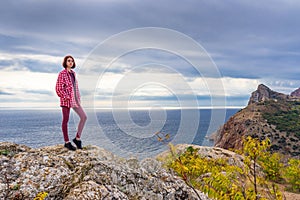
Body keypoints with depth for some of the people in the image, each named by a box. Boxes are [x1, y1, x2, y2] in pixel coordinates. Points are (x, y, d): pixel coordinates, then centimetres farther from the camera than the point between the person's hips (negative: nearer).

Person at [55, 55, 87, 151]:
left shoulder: (73, 73, 15)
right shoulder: (62, 73, -6)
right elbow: (58, 88, -11)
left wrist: (78, 98, 12)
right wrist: (66, 97, -15)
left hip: (75, 99, 7)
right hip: (66, 100, -7)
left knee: (84, 117, 1)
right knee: (65, 120, 1)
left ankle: (77, 138, 10)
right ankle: (67, 142, 10)